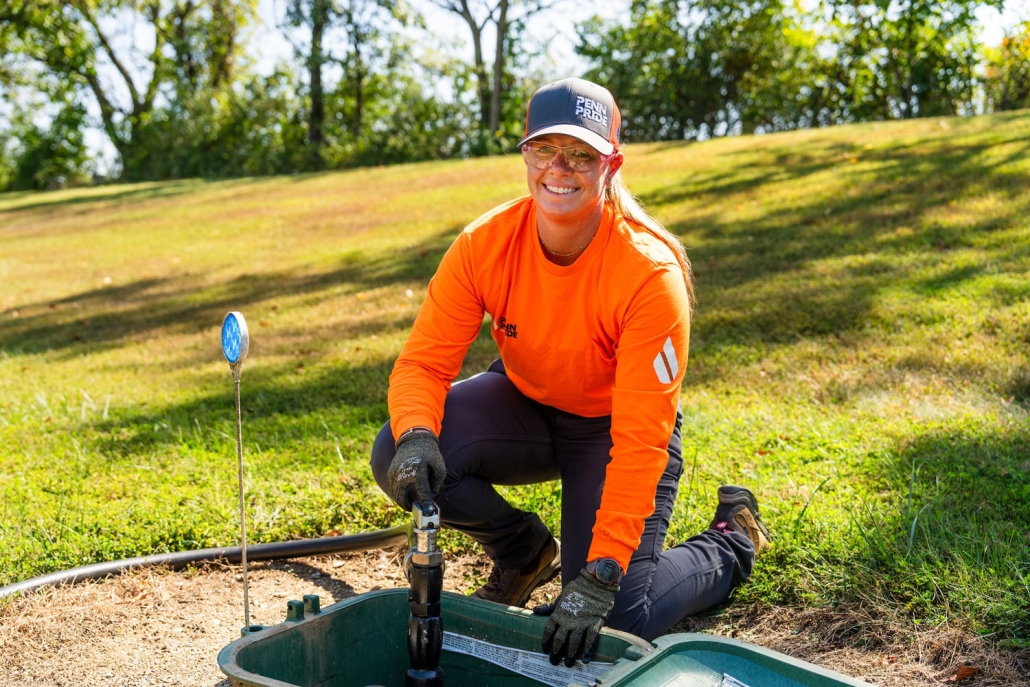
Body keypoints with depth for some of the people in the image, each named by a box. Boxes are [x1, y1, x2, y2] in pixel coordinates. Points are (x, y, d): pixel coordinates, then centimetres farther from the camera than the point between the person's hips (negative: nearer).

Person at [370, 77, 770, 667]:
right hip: (524, 405, 4)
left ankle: (731, 542, 15)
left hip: (612, 426, -4)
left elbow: (639, 441, -32)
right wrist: (416, 437, -41)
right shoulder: (485, 244, -19)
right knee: (399, 457, -23)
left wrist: (600, 577, -36)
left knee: (611, 623, -17)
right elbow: (425, 360, -17)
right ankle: (526, 551, 8)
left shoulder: (650, 271, -31)